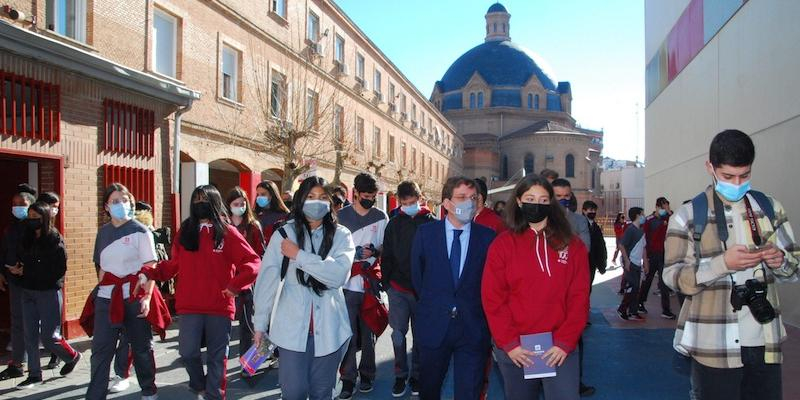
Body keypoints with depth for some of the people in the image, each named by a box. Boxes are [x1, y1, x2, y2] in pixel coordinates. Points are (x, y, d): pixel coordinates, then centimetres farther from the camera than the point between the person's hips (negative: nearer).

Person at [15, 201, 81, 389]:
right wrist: (20, 270, -5)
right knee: (30, 336, 6)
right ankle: (34, 375, 17)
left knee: (49, 337, -1)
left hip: (49, 293, -6)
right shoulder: (28, 238, 7)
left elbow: (59, 269, -11)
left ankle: (72, 356, 25)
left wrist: (29, 271, -7)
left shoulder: (54, 240, -10)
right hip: (29, 292, 6)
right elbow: (22, 261, 14)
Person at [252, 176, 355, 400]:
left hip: (328, 329, 1)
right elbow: (267, 281, -1)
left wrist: (298, 255, -14)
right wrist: (260, 325, -1)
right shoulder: (284, 235, -2)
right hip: (292, 328, -1)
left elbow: (338, 275, -16)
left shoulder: (341, 236, 0)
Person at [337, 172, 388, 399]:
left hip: (371, 283, 2)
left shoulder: (381, 217, 7)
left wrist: (375, 252, -11)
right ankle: (348, 378, 11)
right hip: (347, 284, -1)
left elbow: (386, 247, 11)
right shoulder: (340, 216, 1)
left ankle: (367, 374, 24)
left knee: (368, 331, 10)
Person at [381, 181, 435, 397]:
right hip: (398, 289, 2)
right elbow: (386, 256, 9)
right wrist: (386, 282, 4)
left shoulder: (431, 222, -3)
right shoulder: (394, 223, 5)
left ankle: (416, 376, 24)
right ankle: (401, 375, 18)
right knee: (398, 333, 2)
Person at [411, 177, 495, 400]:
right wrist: (430, 305, 9)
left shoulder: (488, 237, -4)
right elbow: (417, 275, 7)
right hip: (433, 325, 1)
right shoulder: (425, 233, -2)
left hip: (473, 328, -1)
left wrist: (472, 308, 4)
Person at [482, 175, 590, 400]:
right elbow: (493, 299, -3)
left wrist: (565, 342, -9)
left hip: (560, 349, 0)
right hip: (515, 350, 0)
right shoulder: (502, 245, 0)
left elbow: (579, 298, 0)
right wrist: (508, 343, -10)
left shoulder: (573, 246, 4)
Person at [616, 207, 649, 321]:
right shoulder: (630, 229, -12)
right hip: (630, 264, -8)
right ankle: (622, 309, 3)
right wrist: (626, 261, -18)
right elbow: (621, 245, -16)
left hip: (638, 264, 8)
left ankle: (633, 312, 14)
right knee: (632, 288, -9)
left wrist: (646, 263, 18)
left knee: (636, 289, 9)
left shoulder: (641, 231, 14)